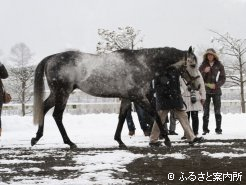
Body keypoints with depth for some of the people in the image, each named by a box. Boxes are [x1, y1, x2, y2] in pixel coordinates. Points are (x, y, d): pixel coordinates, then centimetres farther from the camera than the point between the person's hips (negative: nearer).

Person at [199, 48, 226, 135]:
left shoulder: (219, 65, 2)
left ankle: (218, 129, 5)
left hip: (216, 91, -1)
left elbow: (223, 78, 1)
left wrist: (216, 85, -15)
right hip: (206, 91, 1)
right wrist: (204, 72, -17)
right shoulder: (203, 65, 5)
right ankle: (205, 129, 2)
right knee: (206, 111, 0)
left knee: (217, 111, 1)